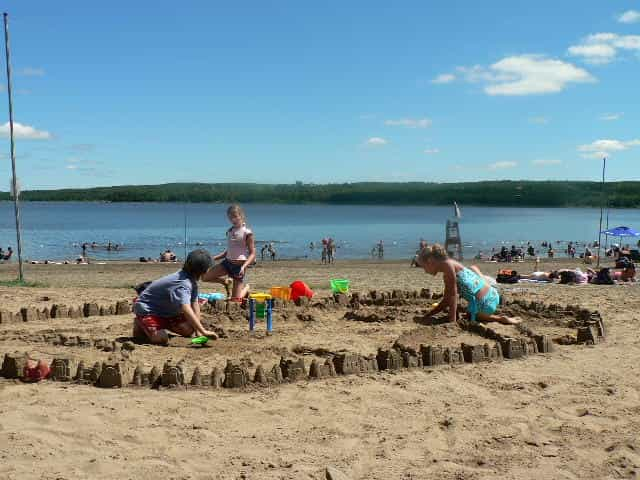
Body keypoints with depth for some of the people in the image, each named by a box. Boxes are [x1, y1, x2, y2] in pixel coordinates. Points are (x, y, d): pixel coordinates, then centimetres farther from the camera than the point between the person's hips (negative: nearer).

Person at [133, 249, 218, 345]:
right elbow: (186, 309, -48)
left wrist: (198, 331, -11)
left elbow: (194, 304, -4)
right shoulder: (183, 284, -35)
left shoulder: (192, 280, -3)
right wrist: (203, 331, -52)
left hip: (165, 311, 9)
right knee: (162, 338, -28)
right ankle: (141, 326, 2)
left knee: (189, 330, -5)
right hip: (147, 309, -9)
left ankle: (162, 324, 18)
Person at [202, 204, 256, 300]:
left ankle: (245, 288, 30)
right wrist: (213, 258, 6)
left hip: (239, 265, -6)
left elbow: (252, 254, -10)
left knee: (236, 299, -4)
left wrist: (244, 267, -25)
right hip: (227, 262, 6)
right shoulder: (229, 231, 8)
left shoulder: (247, 233, -9)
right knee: (205, 277, -9)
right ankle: (226, 282, 15)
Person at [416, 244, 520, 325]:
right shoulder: (447, 275, 15)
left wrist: (452, 321, -17)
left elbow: (453, 295, -17)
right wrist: (427, 315, 17)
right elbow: (446, 301, 18)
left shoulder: (447, 264, -12)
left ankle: (499, 319, 2)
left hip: (484, 304, -9)